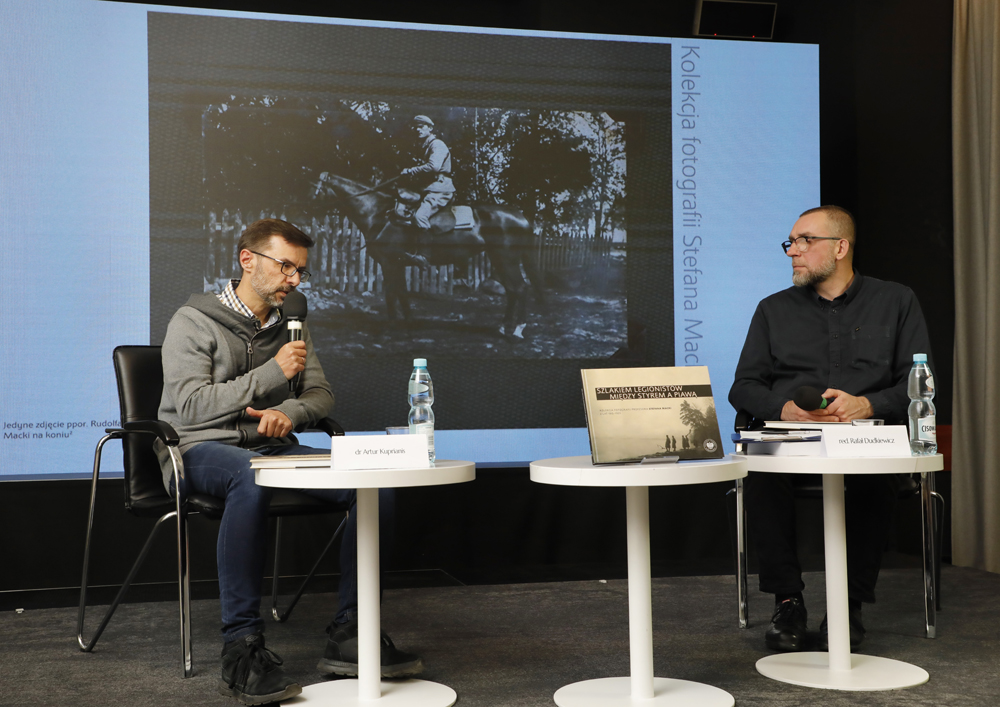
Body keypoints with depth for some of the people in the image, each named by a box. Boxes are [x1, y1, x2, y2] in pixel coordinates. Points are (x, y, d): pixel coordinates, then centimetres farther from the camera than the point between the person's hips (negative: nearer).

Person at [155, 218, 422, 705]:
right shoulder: (194, 322, -2)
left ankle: (349, 634, -14)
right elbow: (190, 406, -12)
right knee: (252, 475, -43)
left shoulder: (290, 325, 17)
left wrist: (288, 413, -10)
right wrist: (273, 373, -15)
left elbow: (321, 394, 14)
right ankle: (242, 649, -38)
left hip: (272, 446, 6)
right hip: (201, 449, -5)